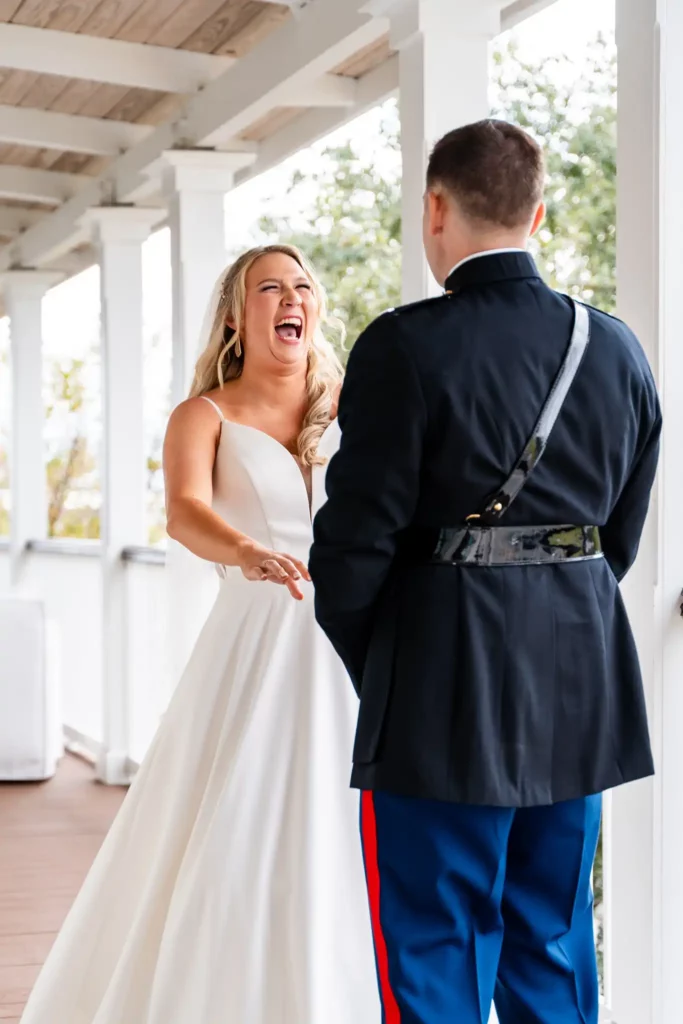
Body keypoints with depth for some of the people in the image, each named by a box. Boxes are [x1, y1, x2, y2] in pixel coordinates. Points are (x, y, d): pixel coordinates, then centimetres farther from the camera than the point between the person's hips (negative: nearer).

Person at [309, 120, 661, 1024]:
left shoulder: (406, 347, -14)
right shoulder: (616, 349, 4)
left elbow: (356, 539, -12)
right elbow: (623, 533, 10)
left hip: (444, 701, -5)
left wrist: (370, 664, 5)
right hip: (581, 693, 6)